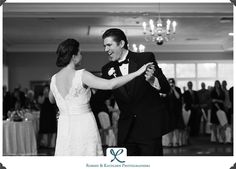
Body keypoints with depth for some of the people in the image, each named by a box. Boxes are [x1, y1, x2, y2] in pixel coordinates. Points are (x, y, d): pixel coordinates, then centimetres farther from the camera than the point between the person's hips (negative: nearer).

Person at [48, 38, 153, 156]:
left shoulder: (54, 79, 3)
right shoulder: (81, 75, -14)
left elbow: (51, 100, 24)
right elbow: (110, 85, -22)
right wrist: (137, 72, -19)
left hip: (64, 127, 5)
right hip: (84, 125, -5)